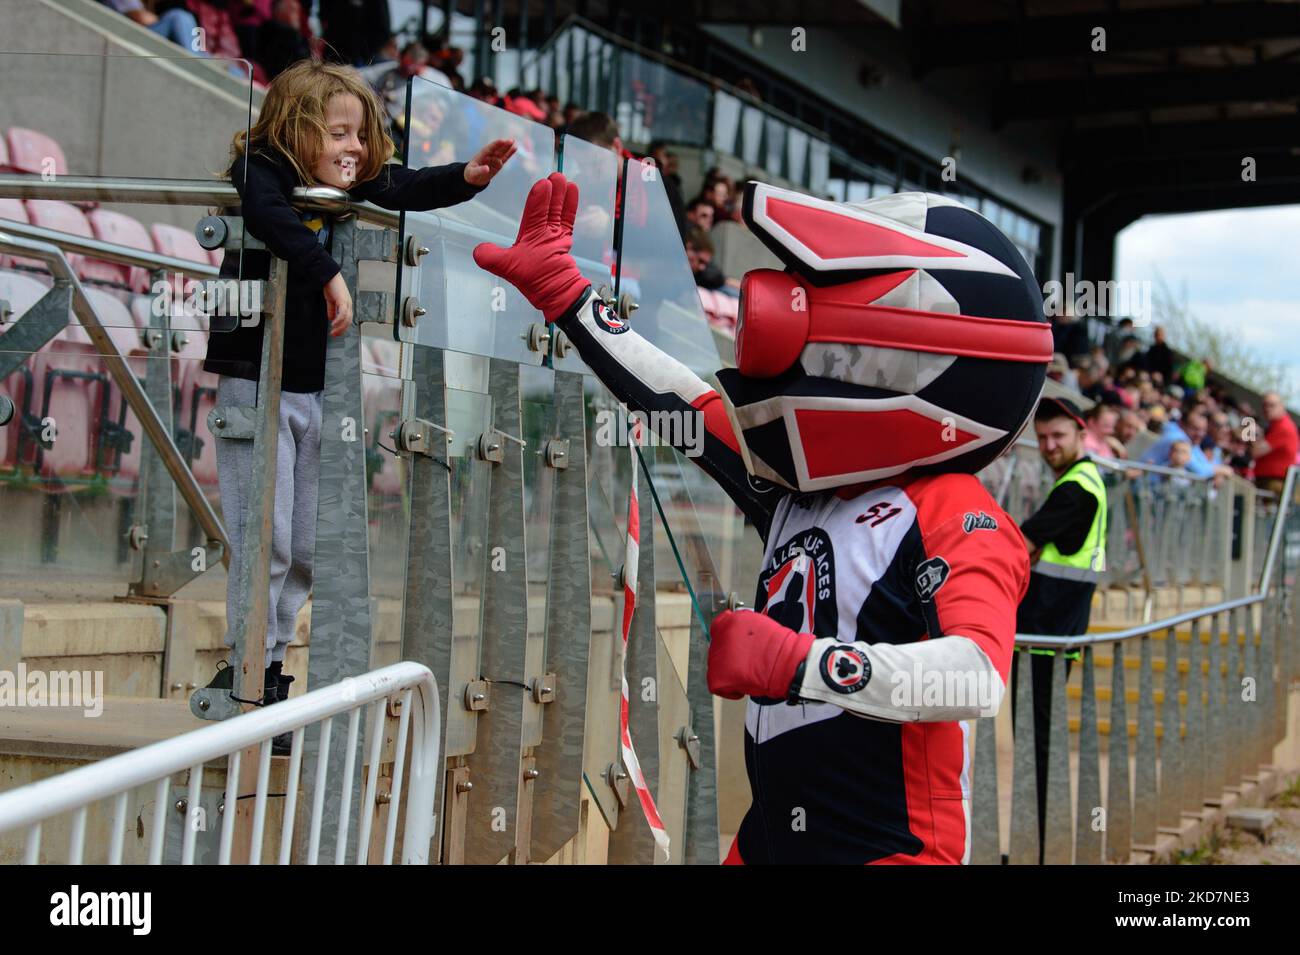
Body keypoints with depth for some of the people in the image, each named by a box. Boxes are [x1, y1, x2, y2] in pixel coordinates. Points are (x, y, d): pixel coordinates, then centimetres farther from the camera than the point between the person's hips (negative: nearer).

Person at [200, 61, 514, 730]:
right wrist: (329, 273, -38)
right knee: (264, 542, -6)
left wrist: (466, 178, 0)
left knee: (308, 548, 11)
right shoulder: (261, 172, -11)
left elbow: (410, 189, 18)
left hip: (315, 390, 7)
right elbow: (270, 215, -32)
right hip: (257, 384, -7)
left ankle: (270, 661, 23)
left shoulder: (350, 188, 8)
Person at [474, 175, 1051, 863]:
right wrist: (563, 295, 23)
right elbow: (685, 408, 17)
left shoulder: (954, 517, -17)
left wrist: (796, 662, -36)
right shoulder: (795, 490, 9)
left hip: (889, 849, -8)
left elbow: (978, 677, -31)